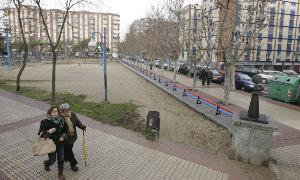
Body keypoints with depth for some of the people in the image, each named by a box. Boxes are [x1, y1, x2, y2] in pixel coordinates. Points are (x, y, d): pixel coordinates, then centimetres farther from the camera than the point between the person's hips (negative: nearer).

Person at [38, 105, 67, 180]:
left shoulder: (61, 120, -9)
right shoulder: (45, 122, -19)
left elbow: (65, 130, 5)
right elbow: (40, 134, -18)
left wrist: (63, 136, -12)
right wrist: (48, 131, -35)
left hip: (60, 144, 3)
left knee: (61, 159, 13)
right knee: (52, 160, 12)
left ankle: (61, 174, 36)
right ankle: (46, 163, 50)